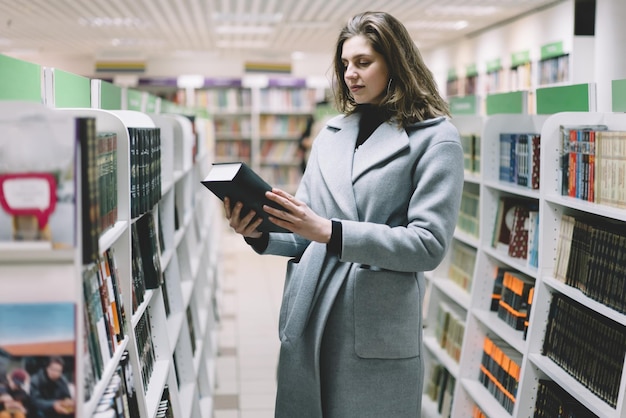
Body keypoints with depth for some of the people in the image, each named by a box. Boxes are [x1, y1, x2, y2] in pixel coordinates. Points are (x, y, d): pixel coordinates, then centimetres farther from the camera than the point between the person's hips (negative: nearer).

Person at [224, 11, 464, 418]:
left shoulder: (435, 137, -3)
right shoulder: (331, 135, 13)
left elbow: (429, 244, -12)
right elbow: (306, 234, 13)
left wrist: (331, 233, -19)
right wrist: (260, 234, -9)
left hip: (377, 333, -5)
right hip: (309, 321, 5)